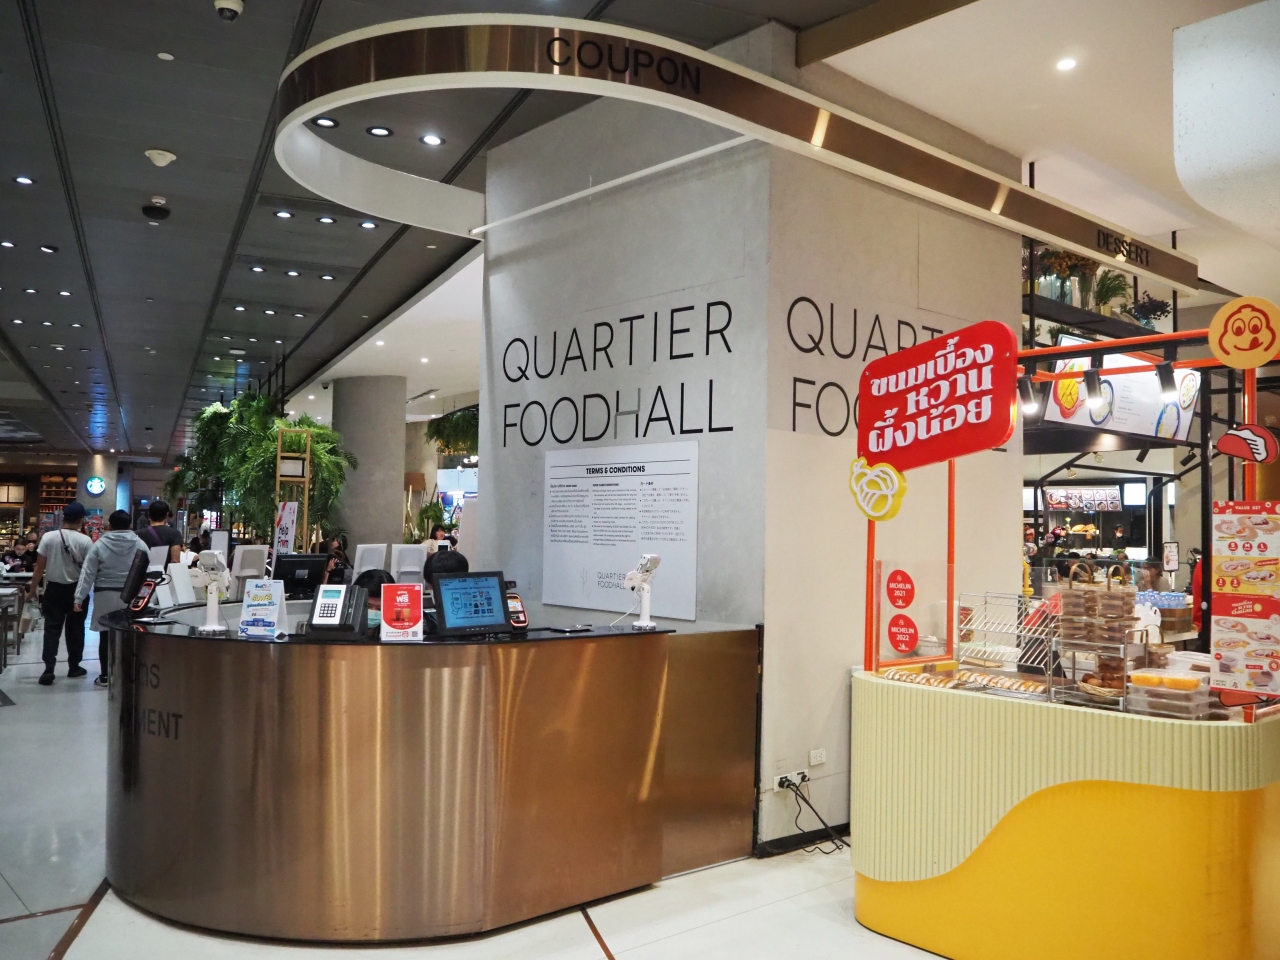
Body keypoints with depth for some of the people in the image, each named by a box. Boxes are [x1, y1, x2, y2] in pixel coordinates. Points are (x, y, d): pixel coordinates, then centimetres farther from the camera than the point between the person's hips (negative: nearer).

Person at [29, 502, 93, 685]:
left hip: (54, 589, 1)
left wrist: (32, 589, 5)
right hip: (76, 589, -1)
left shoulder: (48, 537, -7)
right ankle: (74, 667, 20)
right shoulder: (85, 541, -11)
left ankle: (48, 669, -5)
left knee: (52, 629, 4)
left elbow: (39, 568, -4)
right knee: (75, 629, 12)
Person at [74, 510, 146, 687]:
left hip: (105, 595, 0)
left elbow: (88, 573, -3)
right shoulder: (140, 544, -2)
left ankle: (105, 676, 11)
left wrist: (79, 597, 1)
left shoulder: (100, 544, -3)